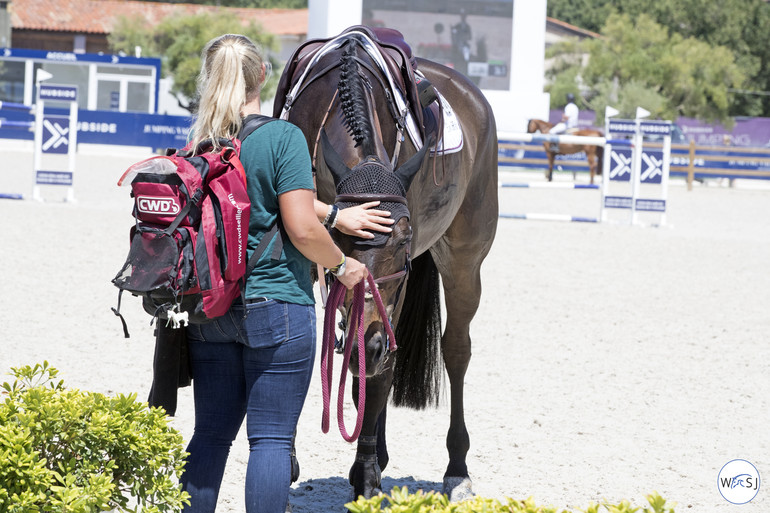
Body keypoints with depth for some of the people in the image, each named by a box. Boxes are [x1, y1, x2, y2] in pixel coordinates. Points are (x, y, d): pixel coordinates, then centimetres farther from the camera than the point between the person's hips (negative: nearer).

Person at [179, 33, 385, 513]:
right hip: (276, 308, -6)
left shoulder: (200, 144, 6)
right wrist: (343, 265, 1)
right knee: (271, 437, -1)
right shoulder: (284, 137, -12)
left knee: (211, 434, 12)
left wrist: (335, 214, 21)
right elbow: (302, 229, -17)